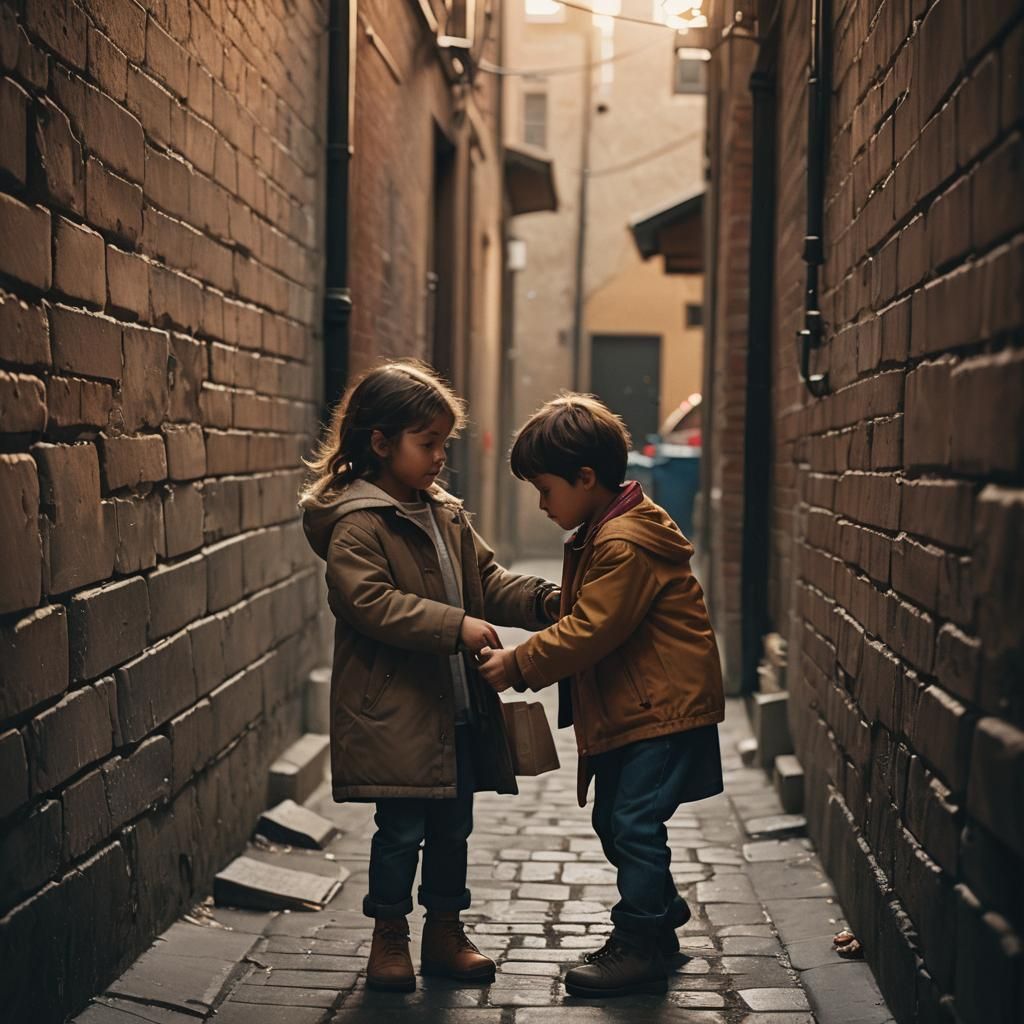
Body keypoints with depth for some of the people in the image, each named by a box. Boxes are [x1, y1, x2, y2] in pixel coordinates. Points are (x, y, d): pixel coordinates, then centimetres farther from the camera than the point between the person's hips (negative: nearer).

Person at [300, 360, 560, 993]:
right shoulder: (356, 523, -14)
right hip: (395, 708, -8)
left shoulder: (447, 515, 12)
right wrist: (455, 626, -28)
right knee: (403, 828, 0)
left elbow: (487, 580, 16)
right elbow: (369, 601, -24)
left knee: (454, 824, 15)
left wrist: (539, 600, -2)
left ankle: (446, 930, 29)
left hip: (458, 706, 8)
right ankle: (390, 936, 17)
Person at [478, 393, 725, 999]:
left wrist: (518, 666, -15)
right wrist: (526, 662, 7)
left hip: (663, 710, -11)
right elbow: (585, 619, 19)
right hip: (627, 710, 11)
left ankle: (639, 950, 0)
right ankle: (662, 916, 32)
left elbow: (589, 631, -23)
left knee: (634, 823, -8)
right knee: (615, 822, 16)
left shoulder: (626, 545, -22)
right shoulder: (601, 533, 12)